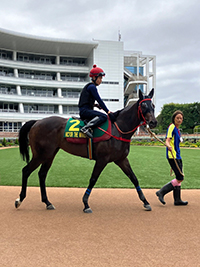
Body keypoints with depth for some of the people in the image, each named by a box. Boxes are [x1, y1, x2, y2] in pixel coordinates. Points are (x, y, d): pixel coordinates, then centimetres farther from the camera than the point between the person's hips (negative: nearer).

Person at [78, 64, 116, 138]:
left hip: (84, 111, 10)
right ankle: (86, 128, -29)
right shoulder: (92, 87, -8)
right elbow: (99, 100, -14)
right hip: (85, 111, -10)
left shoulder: (91, 86, 22)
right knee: (104, 116, -26)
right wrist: (108, 112, -14)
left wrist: (95, 105, 14)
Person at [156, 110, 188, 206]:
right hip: (172, 156, -9)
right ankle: (161, 192, -5)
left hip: (177, 156, 9)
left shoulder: (177, 129, 17)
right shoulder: (172, 127, -10)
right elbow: (167, 141, -21)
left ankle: (177, 200, 19)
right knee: (180, 178, -11)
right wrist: (169, 146, -44)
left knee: (179, 178, 11)